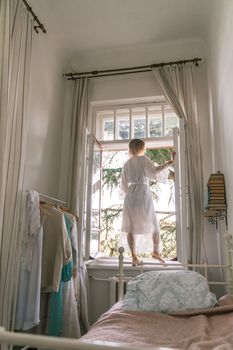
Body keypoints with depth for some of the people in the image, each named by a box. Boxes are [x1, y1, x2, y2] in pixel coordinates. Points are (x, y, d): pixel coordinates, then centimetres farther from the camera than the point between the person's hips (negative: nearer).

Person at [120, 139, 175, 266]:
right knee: (154, 225, 12)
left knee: (131, 228, 5)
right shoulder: (143, 159, 0)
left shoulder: (126, 164, 15)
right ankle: (156, 251, 6)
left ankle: (134, 255, -1)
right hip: (143, 194, -4)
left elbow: (123, 186, 15)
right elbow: (154, 171, -18)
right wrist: (168, 163, -17)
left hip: (130, 197, 4)